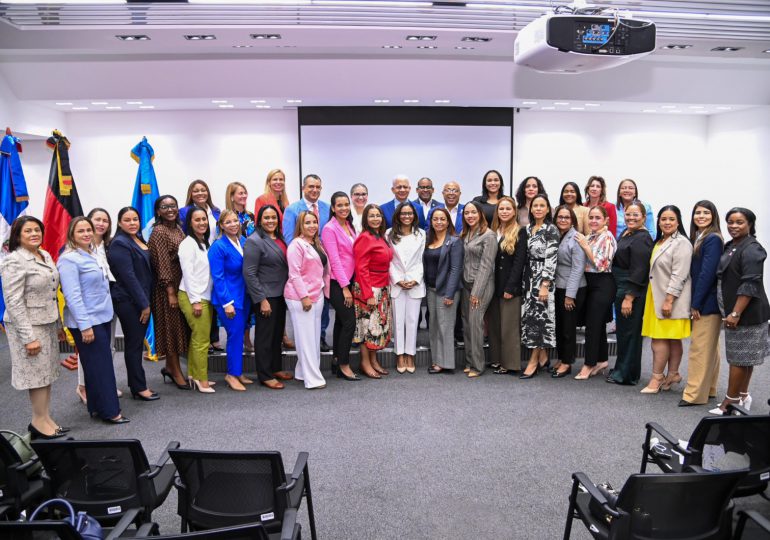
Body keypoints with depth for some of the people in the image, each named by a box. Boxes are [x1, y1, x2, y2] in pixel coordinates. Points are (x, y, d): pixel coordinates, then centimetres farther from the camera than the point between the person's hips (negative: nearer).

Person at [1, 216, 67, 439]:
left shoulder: (45, 256, 9)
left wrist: (58, 325, 17)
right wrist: (28, 337, -20)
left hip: (48, 323, 7)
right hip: (28, 325, -7)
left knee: (47, 373, 11)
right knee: (37, 374, 1)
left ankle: (45, 418, 22)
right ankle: (39, 422, 14)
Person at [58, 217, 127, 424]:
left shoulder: (92, 255, 12)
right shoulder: (69, 259, -14)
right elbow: (72, 295, -19)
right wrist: (85, 325, -22)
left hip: (102, 318, 9)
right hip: (86, 322, -9)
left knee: (101, 364, 14)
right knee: (99, 365, -3)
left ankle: (97, 406, 24)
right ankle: (109, 410, 5)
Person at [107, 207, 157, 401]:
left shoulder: (138, 239, 12)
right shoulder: (120, 244, -14)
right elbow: (128, 276, -19)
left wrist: (146, 301, 12)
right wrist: (144, 304, -18)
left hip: (142, 300, 8)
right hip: (129, 302, -8)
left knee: (137, 343, 14)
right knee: (134, 344, 0)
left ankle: (137, 384, 24)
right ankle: (139, 388, 8)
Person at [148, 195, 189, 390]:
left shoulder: (178, 228, 11)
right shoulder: (158, 232, -13)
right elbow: (162, 264, -17)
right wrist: (171, 292, -18)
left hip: (181, 284, 8)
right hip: (167, 287, -8)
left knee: (178, 325, 13)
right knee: (171, 326, 1)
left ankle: (170, 366, 27)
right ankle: (176, 372, 12)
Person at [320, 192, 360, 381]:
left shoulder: (349, 226, 12)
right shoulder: (330, 229, -11)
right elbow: (334, 260, -15)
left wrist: (349, 284, 9)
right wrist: (345, 287, -16)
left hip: (348, 280, 8)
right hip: (337, 283, -8)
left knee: (341, 321, 13)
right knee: (350, 321, -10)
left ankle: (337, 361, 22)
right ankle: (344, 365, 0)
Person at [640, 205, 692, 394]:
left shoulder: (681, 243, -11)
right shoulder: (659, 242, 15)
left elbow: (679, 275, -17)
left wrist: (669, 300, -20)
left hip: (670, 298, -8)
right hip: (657, 297, 8)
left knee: (659, 338, -7)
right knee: (670, 339, 12)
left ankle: (657, 378, 0)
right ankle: (672, 375, 18)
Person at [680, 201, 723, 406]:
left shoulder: (713, 239, -14)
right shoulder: (699, 238, 13)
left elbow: (707, 273, -19)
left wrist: (696, 304, -16)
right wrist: (694, 302, 8)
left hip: (707, 302, -9)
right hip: (702, 302, 9)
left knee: (700, 348, -6)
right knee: (710, 348, 16)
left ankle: (695, 394, 0)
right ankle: (708, 389, 26)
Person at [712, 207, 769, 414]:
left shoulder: (751, 250, -16)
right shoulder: (731, 246, 13)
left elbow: (750, 285, -21)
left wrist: (735, 314, -23)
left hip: (745, 313, -9)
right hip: (734, 310, 9)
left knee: (739, 358, -3)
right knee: (744, 357, 17)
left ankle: (730, 401, 4)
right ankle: (743, 396, 27)